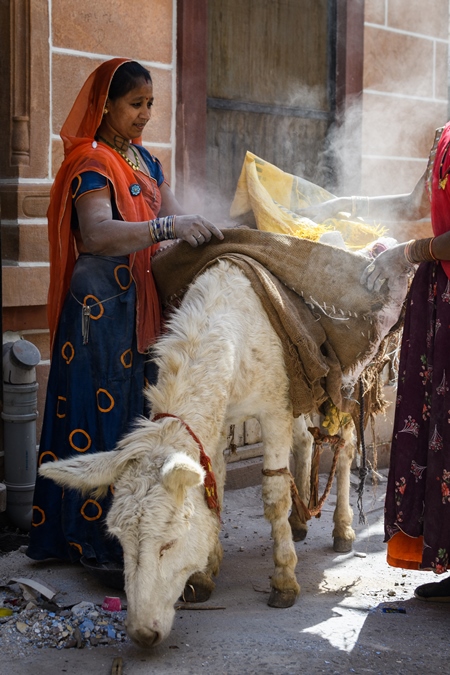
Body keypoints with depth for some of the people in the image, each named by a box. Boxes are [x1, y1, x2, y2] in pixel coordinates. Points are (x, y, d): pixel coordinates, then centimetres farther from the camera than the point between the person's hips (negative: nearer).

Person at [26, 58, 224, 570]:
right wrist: (166, 228, -40)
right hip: (102, 307, -8)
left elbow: (171, 215, 13)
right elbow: (97, 234, -28)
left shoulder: (143, 159, 16)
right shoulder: (91, 163, -11)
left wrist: (206, 233, -7)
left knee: (138, 409, 10)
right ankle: (97, 538, 1)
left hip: (141, 306, 8)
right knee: (104, 410, -6)